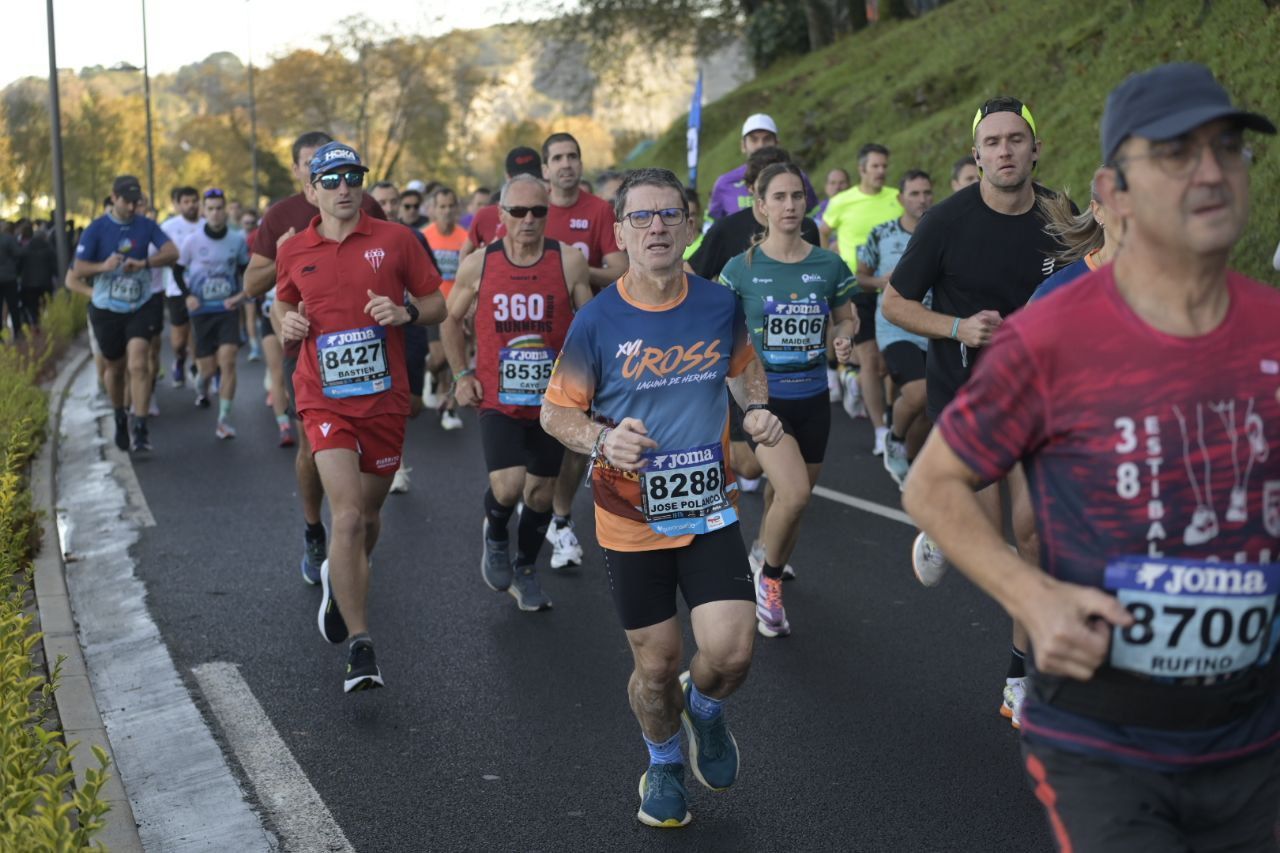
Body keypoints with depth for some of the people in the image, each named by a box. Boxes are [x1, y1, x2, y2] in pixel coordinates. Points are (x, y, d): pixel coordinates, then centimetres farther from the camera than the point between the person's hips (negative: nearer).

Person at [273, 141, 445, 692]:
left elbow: (437, 304, 6)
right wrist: (287, 323, -2)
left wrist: (406, 312, -15)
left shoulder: (395, 240, 1)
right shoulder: (294, 252, 4)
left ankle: (340, 578, 49)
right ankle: (360, 647, -11)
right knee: (348, 516, -16)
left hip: (386, 399, 1)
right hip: (325, 399, -1)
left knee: (369, 514, 15)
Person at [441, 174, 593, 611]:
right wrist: (461, 374, 4)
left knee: (542, 492, 12)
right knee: (508, 485, -19)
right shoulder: (478, 265, -4)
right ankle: (495, 536, 16)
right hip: (498, 399, -1)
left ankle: (525, 571, 36)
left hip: (552, 400, 1)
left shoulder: (569, 261, -7)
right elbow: (451, 320, 12)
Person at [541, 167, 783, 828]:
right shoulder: (597, 321, -11)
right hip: (632, 520, -1)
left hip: (709, 510, 1)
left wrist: (758, 409, -5)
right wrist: (602, 438, -24)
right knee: (656, 664, 8)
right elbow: (555, 411, -3)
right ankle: (664, 763, 40)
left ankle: (704, 709, 27)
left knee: (731, 653, -11)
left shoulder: (721, 304, -4)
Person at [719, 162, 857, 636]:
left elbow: (845, 318, 15)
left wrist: (844, 340, -6)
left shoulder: (829, 266, 1)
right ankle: (767, 573, 6)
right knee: (794, 492, -23)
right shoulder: (742, 268, -4)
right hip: (762, 397, -3)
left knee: (789, 501, 12)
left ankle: (767, 580, 38)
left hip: (812, 399, 3)